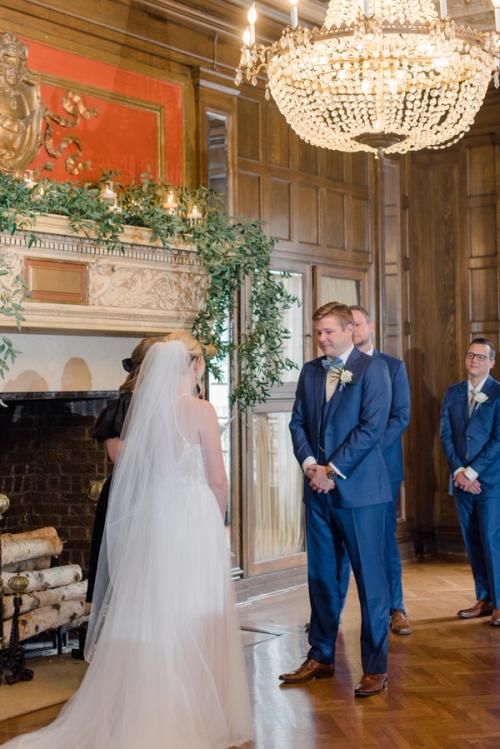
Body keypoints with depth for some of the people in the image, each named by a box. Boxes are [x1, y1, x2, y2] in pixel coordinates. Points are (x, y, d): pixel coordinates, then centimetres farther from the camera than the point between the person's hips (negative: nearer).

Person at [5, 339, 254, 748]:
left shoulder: (143, 408, 5)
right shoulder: (200, 410, -9)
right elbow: (217, 478, -7)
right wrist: (218, 518, 9)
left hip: (149, 519, 5)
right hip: (193, 518, -5)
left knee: (149, 617, 11)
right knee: (193, 617, 3)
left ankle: (143, 714, 19)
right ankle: (195, 714, 12)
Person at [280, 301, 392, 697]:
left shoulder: (372, 368, -5)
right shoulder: (310, 371, 12)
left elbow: (371, 427, -13)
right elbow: (298, 422, 11)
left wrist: (333, 469, -13)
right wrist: (309, 465, -5)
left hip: (359, 489, -6)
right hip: (319, 489, 6)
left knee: (370, 579, 1)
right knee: (321, 576, 12)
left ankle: (376, 667, 11)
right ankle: (321, 657, 25)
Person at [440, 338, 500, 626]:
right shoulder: (453, 393, 11)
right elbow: (446, 435, 6)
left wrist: (472, 472, -13)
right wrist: (458, 471, -6)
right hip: (461, 480, 5)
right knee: (473, 542, 9)